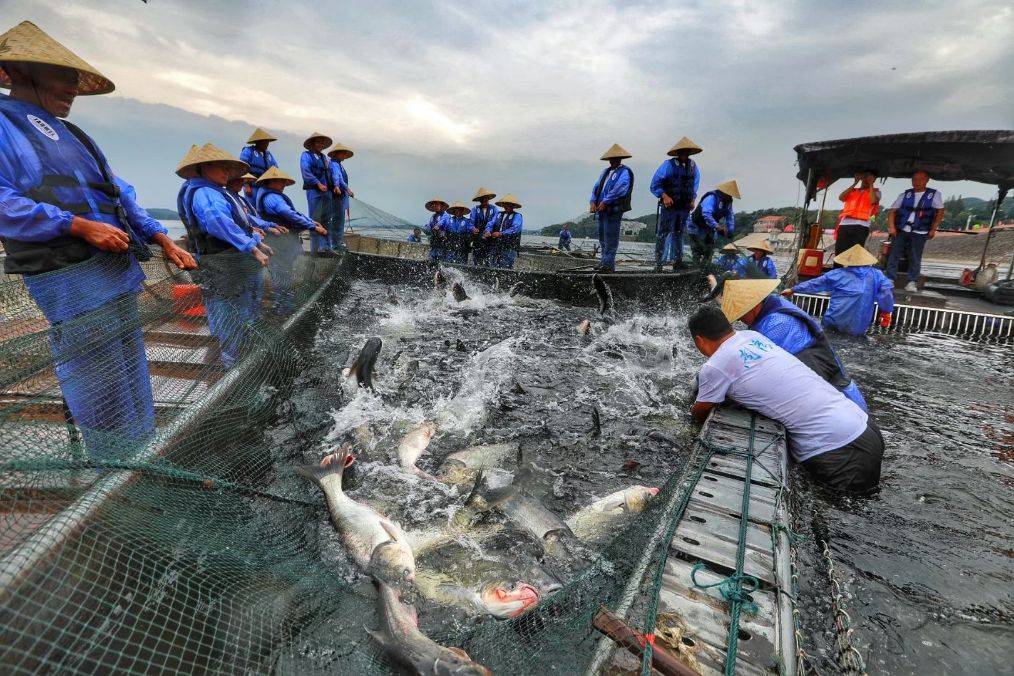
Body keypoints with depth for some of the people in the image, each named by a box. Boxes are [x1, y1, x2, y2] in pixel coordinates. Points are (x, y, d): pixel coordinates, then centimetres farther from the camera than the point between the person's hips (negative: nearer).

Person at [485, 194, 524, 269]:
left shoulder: (517, 216, 3)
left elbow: (515, 228, -13)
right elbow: (491, 224, 11)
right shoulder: (499, 214, 21)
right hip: (495, 247, 5)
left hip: (509, 248, -5)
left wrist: (501, 233, -25)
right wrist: (488, 231, -12)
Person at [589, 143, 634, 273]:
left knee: (610, 237, -10)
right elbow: (596, 187, 15)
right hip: (602, 209, 8)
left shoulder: (625, 172, -1)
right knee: (602, 236, 10)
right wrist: (593, 201, -2)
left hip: (614, 209, -8)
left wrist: (605, 202, -21)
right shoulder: (605, 172, 22)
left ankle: (609, 264, -10)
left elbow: (620, 189, -15)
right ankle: (604, 261, 18)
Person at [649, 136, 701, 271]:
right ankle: (659, 264, -4)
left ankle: (677, 262, 21)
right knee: (663, 234, -7)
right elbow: (654, 186, -8)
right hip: (668, 206, -5)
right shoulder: (668, 165, -8)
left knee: (679, 234, 13)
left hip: (684, 208, 5)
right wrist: (664, 196, -21)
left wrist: (693, 200, 8)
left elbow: (695, 186, 20)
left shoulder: (694, 167, 6)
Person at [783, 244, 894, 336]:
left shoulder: (838, 274, 5)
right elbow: (887, 291, -2)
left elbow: (814, 284, 13)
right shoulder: (876, 275, 7)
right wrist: (886, 312, 12)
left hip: (834, 323, -1)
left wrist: (793, 290, 25)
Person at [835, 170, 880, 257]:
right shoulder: (852, 190, 25)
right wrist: (854, 183, 10)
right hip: (844, 225, 2)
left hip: (860, 226, -2)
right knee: (838, 255, -5)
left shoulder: (875, 192, 18)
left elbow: (873, 201, -4)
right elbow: (841, 197, 6)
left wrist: (871, 184, 7)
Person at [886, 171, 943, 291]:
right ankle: (890, 279, 2)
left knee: (915, 258, 0)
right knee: (893, 254, -4)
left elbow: (940, 211, 7)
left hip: (919, 232, -1)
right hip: (901, 230, 1)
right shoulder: (905, 195, 10)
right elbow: (892, 211, 7)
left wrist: (933, 229, -1)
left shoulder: (934, 194, 7)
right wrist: (891, 227, -6)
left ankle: (912, 282, 6)